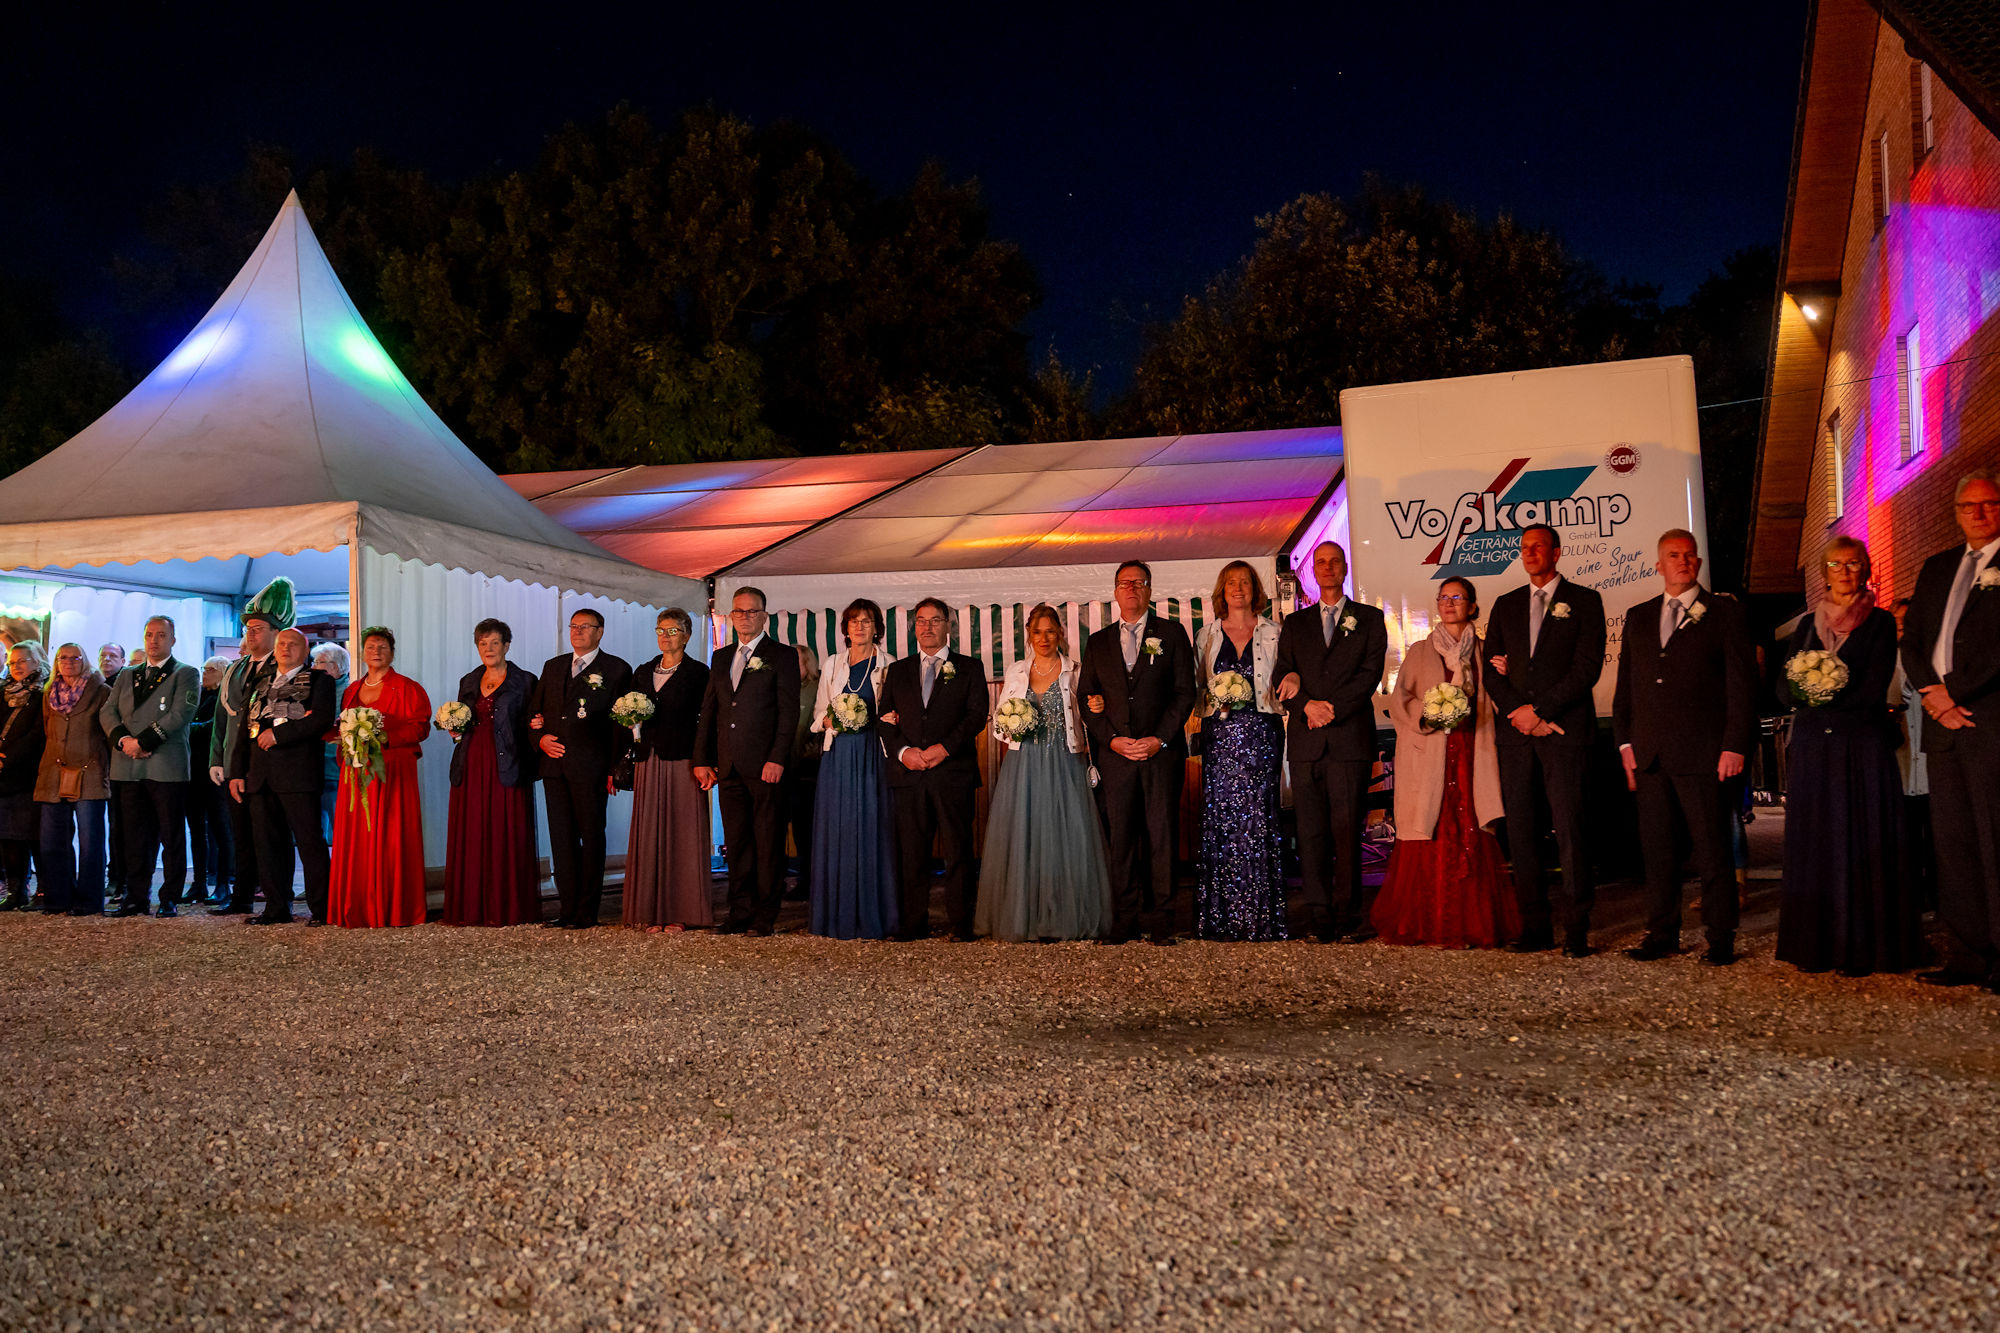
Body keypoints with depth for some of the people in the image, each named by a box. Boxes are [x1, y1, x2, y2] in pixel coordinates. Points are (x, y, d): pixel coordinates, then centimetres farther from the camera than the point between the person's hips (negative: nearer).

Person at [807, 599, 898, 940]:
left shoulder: (888, 665, 5)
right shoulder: (832, 666, 15)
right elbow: (818, 711, 18)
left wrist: (875, 719, -16)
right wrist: (830, 721, -3)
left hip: (873, 755, -3)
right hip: (838, 756, 3)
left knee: (872, 829, -5)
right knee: (838, 831, 0)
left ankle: (872, 920, 1)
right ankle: (839, 918, 7)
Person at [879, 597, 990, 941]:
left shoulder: (969, 668, 11)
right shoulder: (897, 670, 19)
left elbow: (977, 715, 0)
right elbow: (884, 719, 12)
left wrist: (944, 748, -12)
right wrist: (902, 751, -6)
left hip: (954, 771, -2)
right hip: (908, 772, 2)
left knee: (958, 850, -3)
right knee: (910, 852, 2)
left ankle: (960, 925, 2)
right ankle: (912, 925, 8)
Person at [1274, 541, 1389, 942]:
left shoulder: (1369, 619, 11)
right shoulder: (1295, 623, 19)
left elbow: (1370, 673, 0)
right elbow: (1283, 676, 10)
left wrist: (1333, 708, -10)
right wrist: (1307, 705, -8)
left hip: (1350, 739, -2)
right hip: (1306, 741, 2)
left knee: (1347, 830, -6)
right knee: (1311, 833, 0)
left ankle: (1347, 914, 0)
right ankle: (1319, 916, 3)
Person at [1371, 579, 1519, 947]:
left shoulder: (1483, 652, 14)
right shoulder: (1420, 652, 12)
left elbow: (1493, 703, 16)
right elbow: (1398, 700, 7)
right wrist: (1425, 716, -10)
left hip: (1472, 755, 1)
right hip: (1429, 757, -1)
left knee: (1471, 839, -5)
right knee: (1431, 840, -5)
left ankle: (1471, 926, 0)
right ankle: (1428, 924, 1)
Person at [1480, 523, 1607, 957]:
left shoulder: (1584, 601, 7)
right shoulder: (1505, 605, 18)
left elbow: (1587, 667, -4)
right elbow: (1491, 672, 12)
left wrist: (1540, 709, -10)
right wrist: (1520, 713, -4)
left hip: (1565, 730, -4)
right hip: (1516, 732, 4)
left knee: (1569, 829, -9)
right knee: (1521, 833, 1)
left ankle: (1576, 930, -4)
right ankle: (1536, 928, 6)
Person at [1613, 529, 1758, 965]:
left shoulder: (1725, 612, 4)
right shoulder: (1638, 617, 17)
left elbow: (1742, 681, -2)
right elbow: (1625, 684, 18)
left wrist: (1735, 746, -9)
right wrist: (1625, 741, 8)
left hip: (1703, 753, -4)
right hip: (1650, 755, 4)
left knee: (1712, 852, 0)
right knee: (1657, 850, 7)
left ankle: (1720, 940, 8)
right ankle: (1662, 935, 16)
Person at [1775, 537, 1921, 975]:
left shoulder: (1880, 623, 4)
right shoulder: (1809, 624, 15)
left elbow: (1872, 689, -7)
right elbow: (1784, 687, 6)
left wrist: (1820, 694, -5)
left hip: (1863, 745, -3)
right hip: (1813, 746, 4)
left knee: (1862, 844, -4)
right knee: (1813, 843, 1)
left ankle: (1863, 948, -2)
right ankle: (1816, 946, 5)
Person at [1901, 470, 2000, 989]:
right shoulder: (1937, 568, 20)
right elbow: (1911, 643, 15)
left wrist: (1952, 692, -11)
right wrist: (1932, 693, -1)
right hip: (1943, 720, 6)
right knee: (1953, 842, 5)